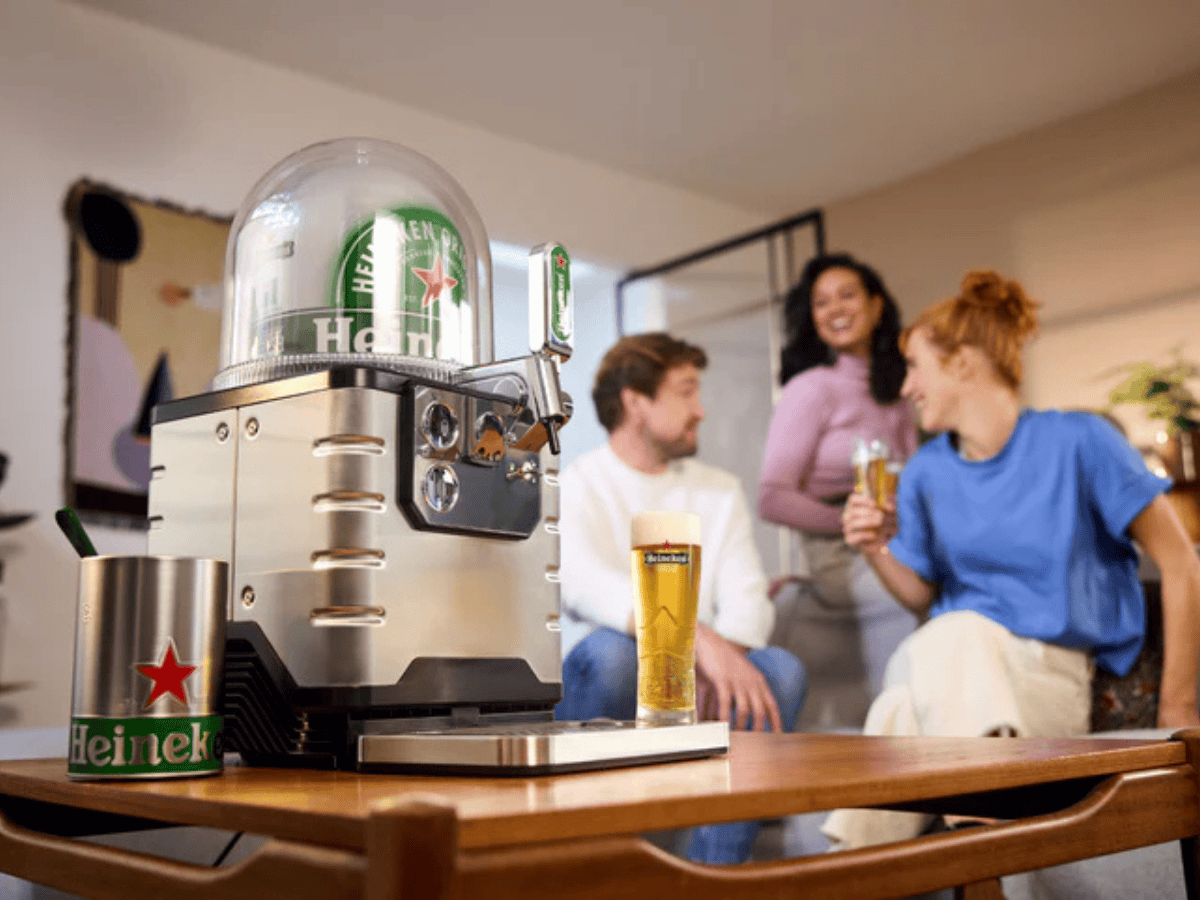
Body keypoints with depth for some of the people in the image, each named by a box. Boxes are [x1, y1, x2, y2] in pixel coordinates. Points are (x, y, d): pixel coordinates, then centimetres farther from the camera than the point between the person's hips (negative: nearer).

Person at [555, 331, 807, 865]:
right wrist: (700, 639, -36)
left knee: (781, 669, -22)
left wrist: (719, 666, -22)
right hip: (597, 684, -4)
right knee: (612, 649, -34)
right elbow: (589, 588, -22)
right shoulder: (573, 488, -2)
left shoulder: (719, 492, 14)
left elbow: (748, 601, 0)